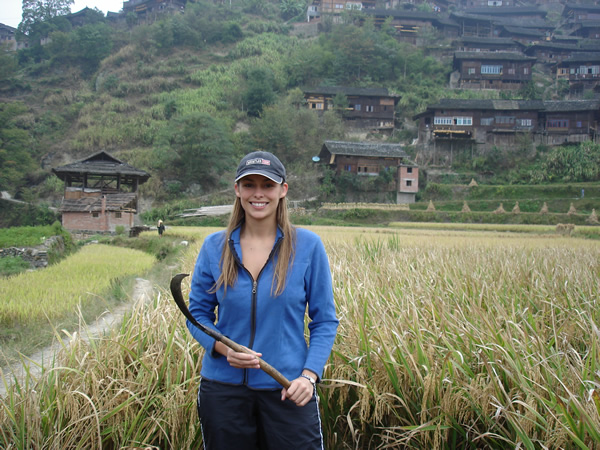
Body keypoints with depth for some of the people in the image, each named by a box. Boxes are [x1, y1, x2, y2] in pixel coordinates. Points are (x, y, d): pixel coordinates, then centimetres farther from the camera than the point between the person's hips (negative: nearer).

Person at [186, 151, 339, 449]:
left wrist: (309, 375, -15)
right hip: (224, 386, 2)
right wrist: (223, 348, -14)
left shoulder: (308, 245, -5)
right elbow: (198, 313, 5)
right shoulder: (214, 246, 0)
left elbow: (325, 321, -2)